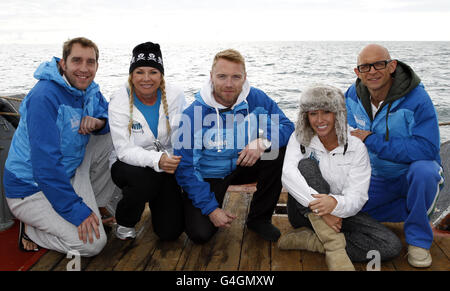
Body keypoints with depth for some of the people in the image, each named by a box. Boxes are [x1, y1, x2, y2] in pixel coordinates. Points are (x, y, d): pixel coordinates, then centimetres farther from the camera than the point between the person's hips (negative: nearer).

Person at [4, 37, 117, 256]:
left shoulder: (89, 89, -1)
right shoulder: (45, 97, -26)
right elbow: (46, 164, -30)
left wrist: (99, 122, -15)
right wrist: (77, 211, -28)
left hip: (67, 173, 8)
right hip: (30, 188, -8)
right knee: (93, 243, -19)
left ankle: (94, 206, 7)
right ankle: (31, 229, 4)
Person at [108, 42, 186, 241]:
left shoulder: (175, 95, -8)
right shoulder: (119, 101, -14)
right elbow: (125, 150, -23)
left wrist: (173, 161, -27)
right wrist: (157, 160, -40)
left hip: (167, 166, 2)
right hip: (128, 165, -1)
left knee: (170, 232, -10)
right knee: (146, 177, -37)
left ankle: (155, 200, 26)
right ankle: (125, 222, -4)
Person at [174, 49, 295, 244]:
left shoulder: (256, 99, -13)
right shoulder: (193, 114, -22)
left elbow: (288, 127, -10)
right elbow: (185, 168, -18)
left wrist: (263, 141, -33)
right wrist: (211, 208, -21)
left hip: (243, 167, 3)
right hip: (208, 176, -3)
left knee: (279, 150, -23)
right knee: (200, 234, -21)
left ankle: (259, 219, -5)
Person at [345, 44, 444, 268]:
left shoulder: (416, 98, -22)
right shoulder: (353, 96, -6)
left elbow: (427, 149, -30)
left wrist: (373, 141, -30)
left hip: (415, 174, -5)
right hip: (378, 179, 5)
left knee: (423, 170, -39)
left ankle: (419, 239, -14)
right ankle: (412, 210, 7)